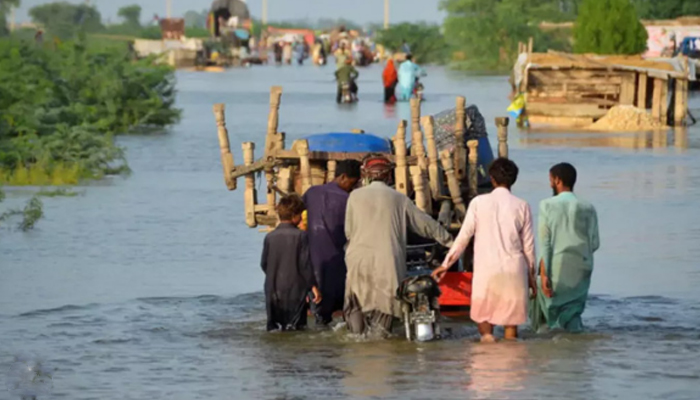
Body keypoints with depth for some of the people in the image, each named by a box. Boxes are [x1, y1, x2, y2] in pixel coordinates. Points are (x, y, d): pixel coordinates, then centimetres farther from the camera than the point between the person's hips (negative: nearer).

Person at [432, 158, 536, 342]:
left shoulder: (479, 202, -2)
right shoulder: (521, 206, 2)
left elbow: (464, 236, -1)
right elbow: (528, 245, 6)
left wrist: (446, 264, 9)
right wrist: (531, 275, 16)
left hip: (486, 270, -1)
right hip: (514, 270, 1)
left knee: (483, 317, 8)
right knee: (511, 322, 6)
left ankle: (487, 334, -18)